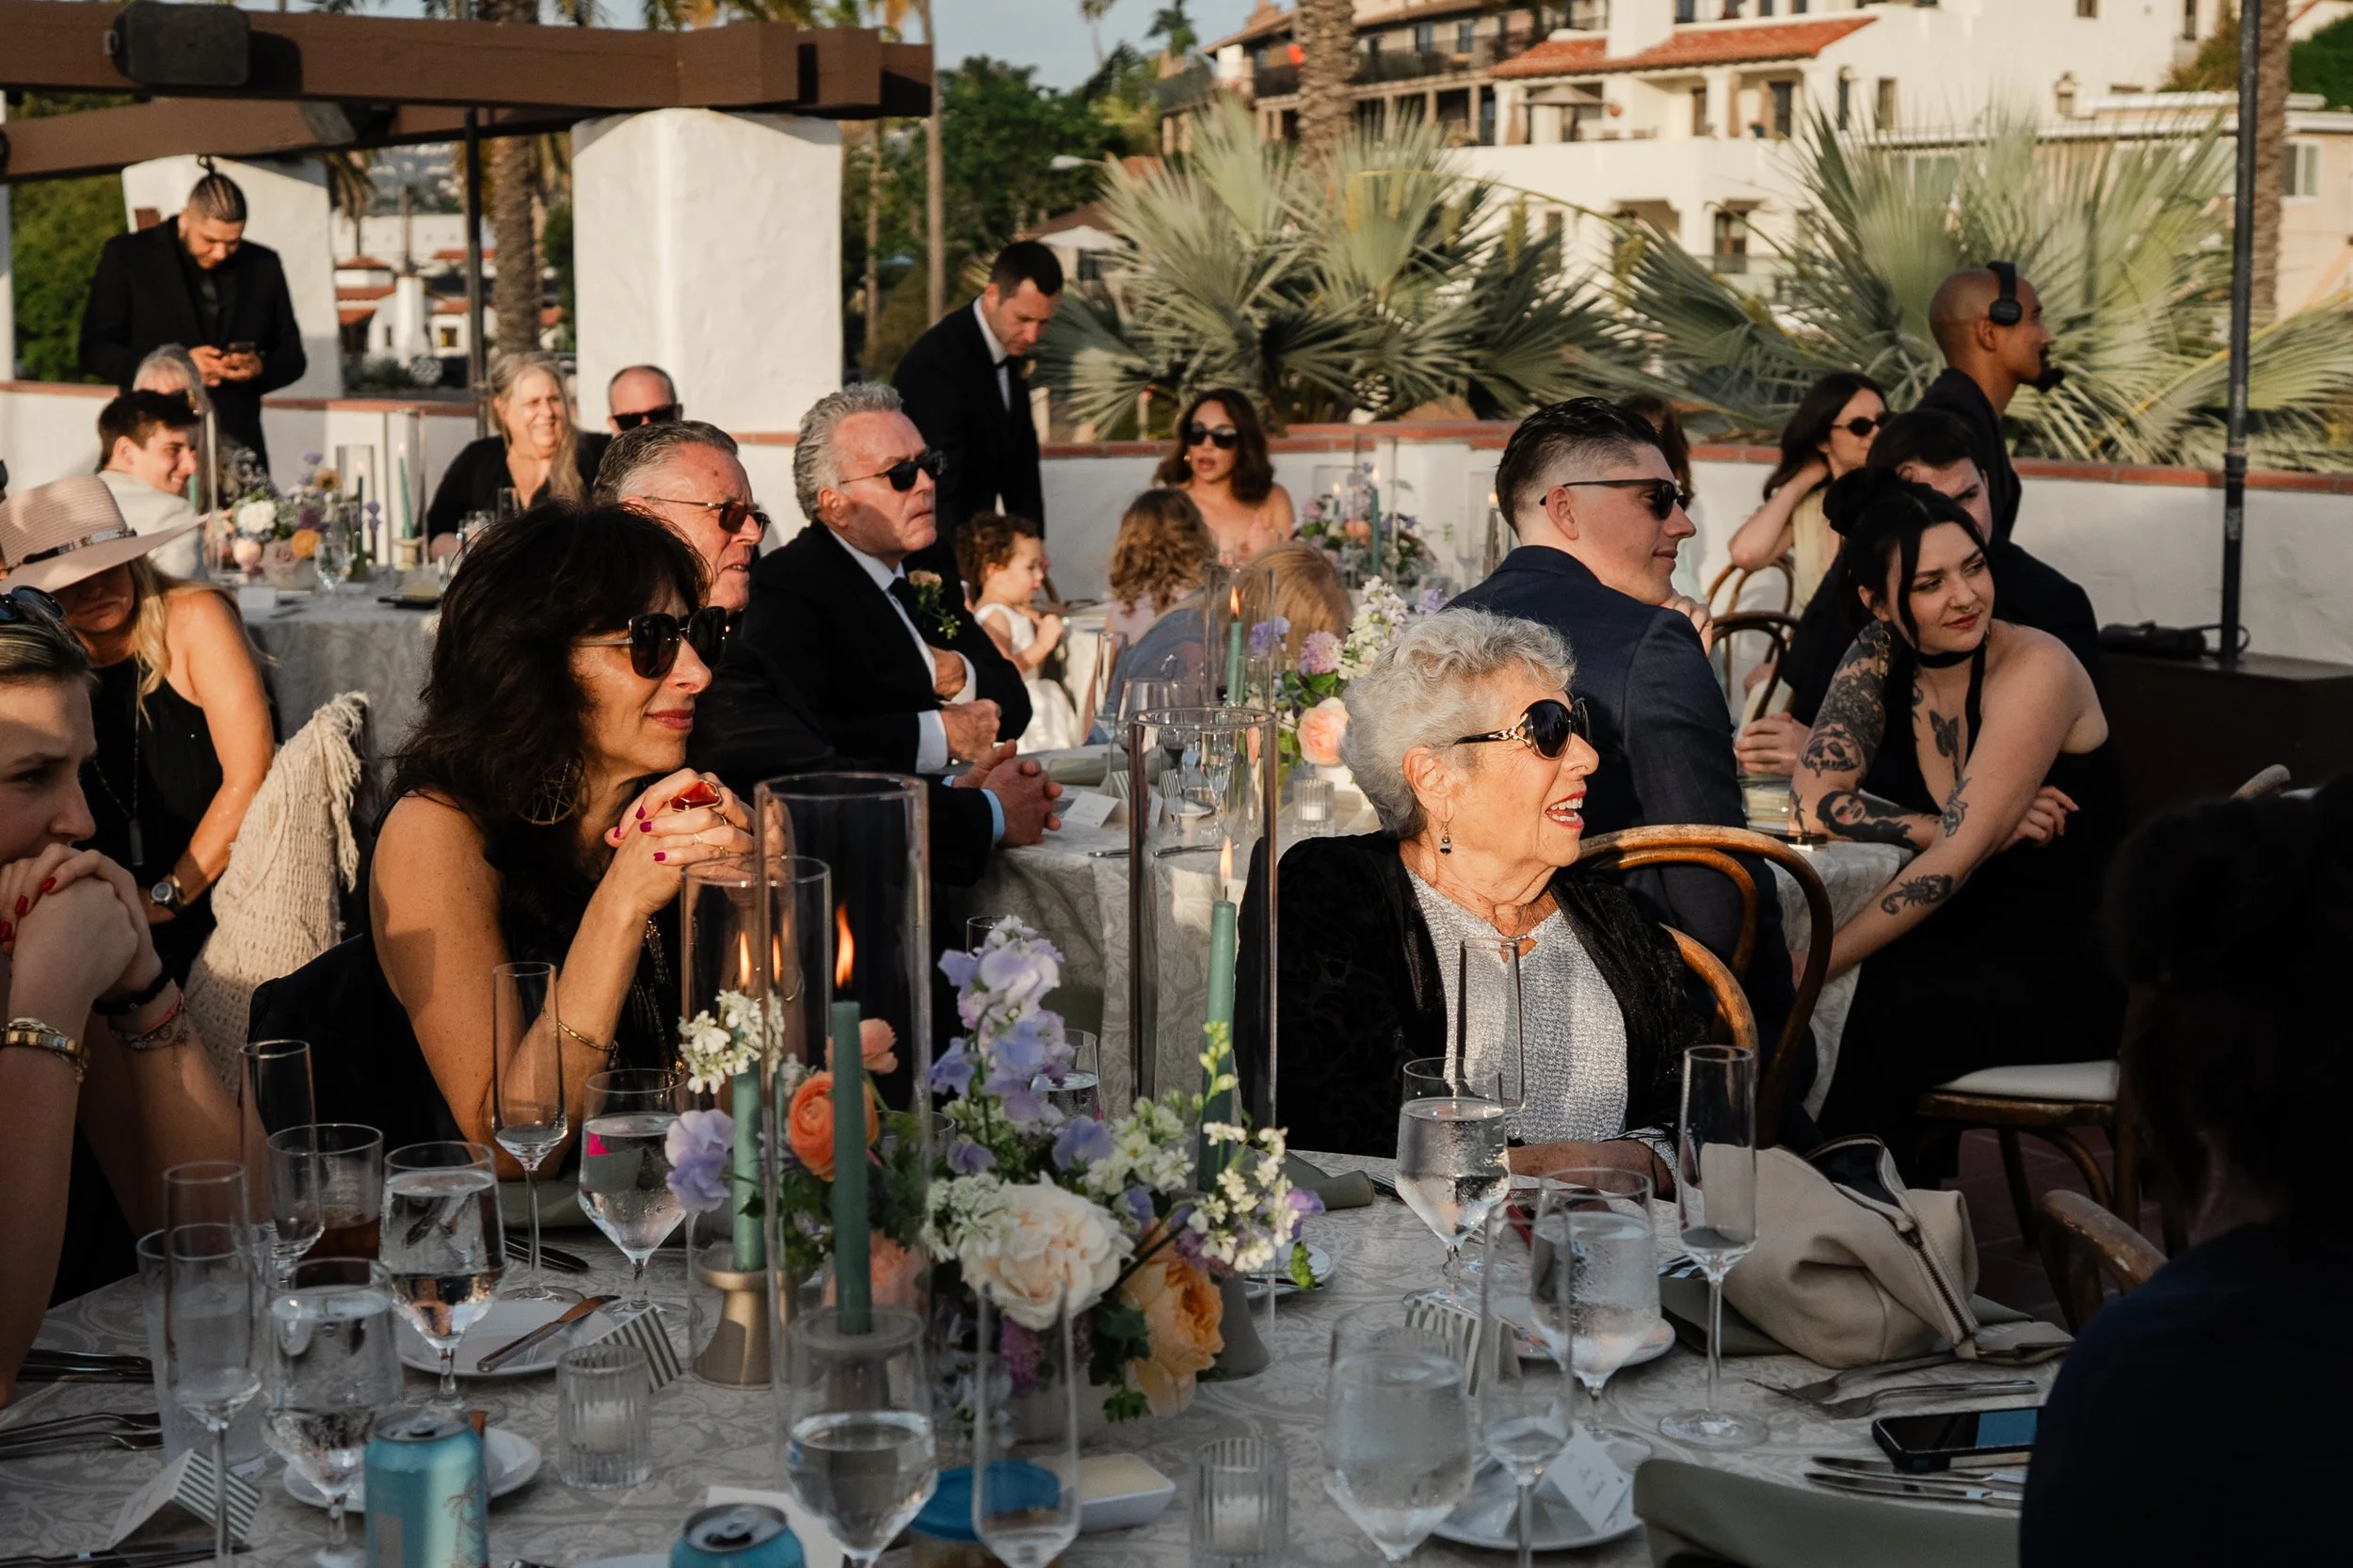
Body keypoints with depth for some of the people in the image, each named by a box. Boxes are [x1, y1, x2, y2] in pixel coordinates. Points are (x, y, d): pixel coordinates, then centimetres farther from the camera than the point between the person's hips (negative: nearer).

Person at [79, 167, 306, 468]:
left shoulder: (263, 266, 10)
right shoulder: (127, 255, 2)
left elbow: (293, 356, 16)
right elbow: (94, 350, -1)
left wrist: (260, 367, -7)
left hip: (238, 445, 2)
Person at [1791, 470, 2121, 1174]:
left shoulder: (2034, 669, -16)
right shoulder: (1880, 656, 0)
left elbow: (1957, 854, -22)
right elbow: (1815, 803, -8)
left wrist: (1820, 963, -25)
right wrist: (1980, 825, -19)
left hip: (2069, 965, -5)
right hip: (1959, 946, 5)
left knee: (1873, 1015, -29)